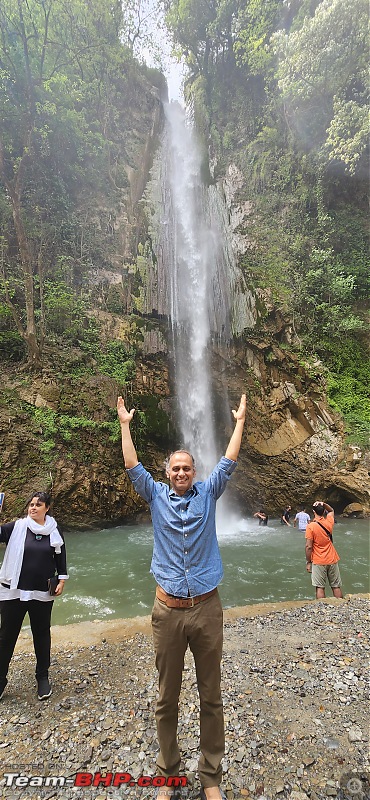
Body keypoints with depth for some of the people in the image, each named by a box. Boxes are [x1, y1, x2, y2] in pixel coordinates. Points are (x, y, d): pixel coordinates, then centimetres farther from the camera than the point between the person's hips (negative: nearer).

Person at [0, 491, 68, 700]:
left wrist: (62, 580, 4)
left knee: (42, 634, 14)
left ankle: (43, 676, 31)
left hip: (42, 593, 1)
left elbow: (60, 557, 8)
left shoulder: (53, 531, 0)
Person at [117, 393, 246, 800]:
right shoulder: (156, 495, 4)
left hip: (207, 608, 0)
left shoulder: (207, 493, 4)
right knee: (167, 698, 13)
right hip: (167, 610, 0)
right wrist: (125, 424, 8)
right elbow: (133, 467, 4)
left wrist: (239, 421, 10)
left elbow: (228, 462, 6)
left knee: (211, 697, 12)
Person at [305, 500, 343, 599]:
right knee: (336, 586, 13)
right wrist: (324, 504, 2)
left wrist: (308, 562, -4)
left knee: (320, 587, 3)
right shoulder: (329, 522, -2)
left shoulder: (310, 526, -14)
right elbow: (331, 510, 20)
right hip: (332, 560, 4)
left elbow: (309, 547, -14)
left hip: (318, 562, -4)